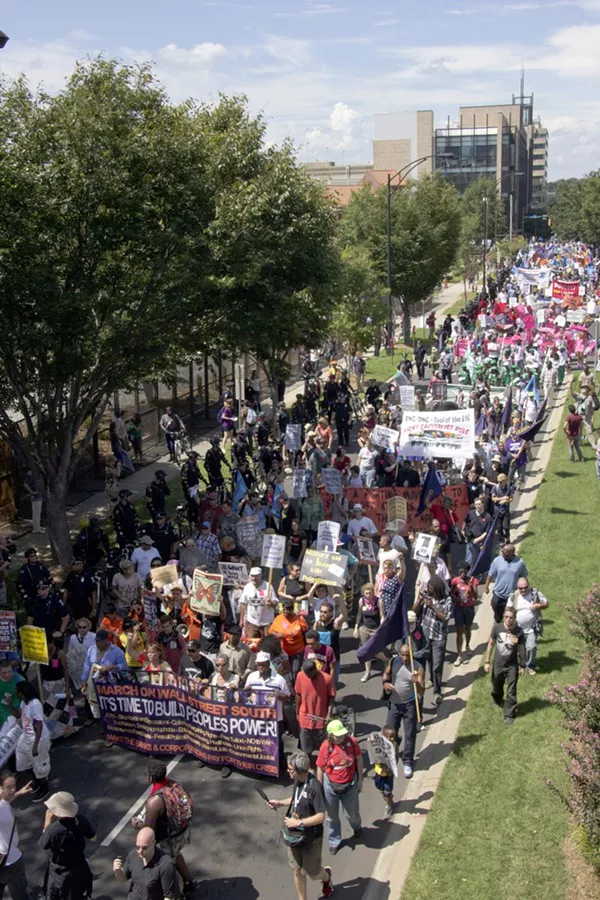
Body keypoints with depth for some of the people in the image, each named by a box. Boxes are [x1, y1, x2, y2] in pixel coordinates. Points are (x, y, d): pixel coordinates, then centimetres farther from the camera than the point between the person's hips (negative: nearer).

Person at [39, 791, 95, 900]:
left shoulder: (53, 829, -33)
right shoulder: (80, 819, -18)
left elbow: (43, 846, -12)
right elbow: (92, 837, -1)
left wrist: (47, 822, -10)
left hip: (61, 873, -4)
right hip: (80, 868, 4)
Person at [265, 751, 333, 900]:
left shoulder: (314, 787, -30)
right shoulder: (297, 780, -7)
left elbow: (320, 817, -27)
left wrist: (298, 822, -27)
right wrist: (280, 803, -2)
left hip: (310, 838, -6)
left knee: (312, 873, 15)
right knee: (297, 871, 16)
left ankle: (326, 877, 48)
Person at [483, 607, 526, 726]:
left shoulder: (519, 632, -14)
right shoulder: (497, 627, -15)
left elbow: (521, 649, -1)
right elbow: (491, 644, -3)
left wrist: (522, 666, 5)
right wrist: (487, 661, -2)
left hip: (512, 666, -1)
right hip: (498, 664, 2)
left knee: (511, 692, -1)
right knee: (497, 688, 22)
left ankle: (509, 715, 12)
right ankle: (497, 699, 54)